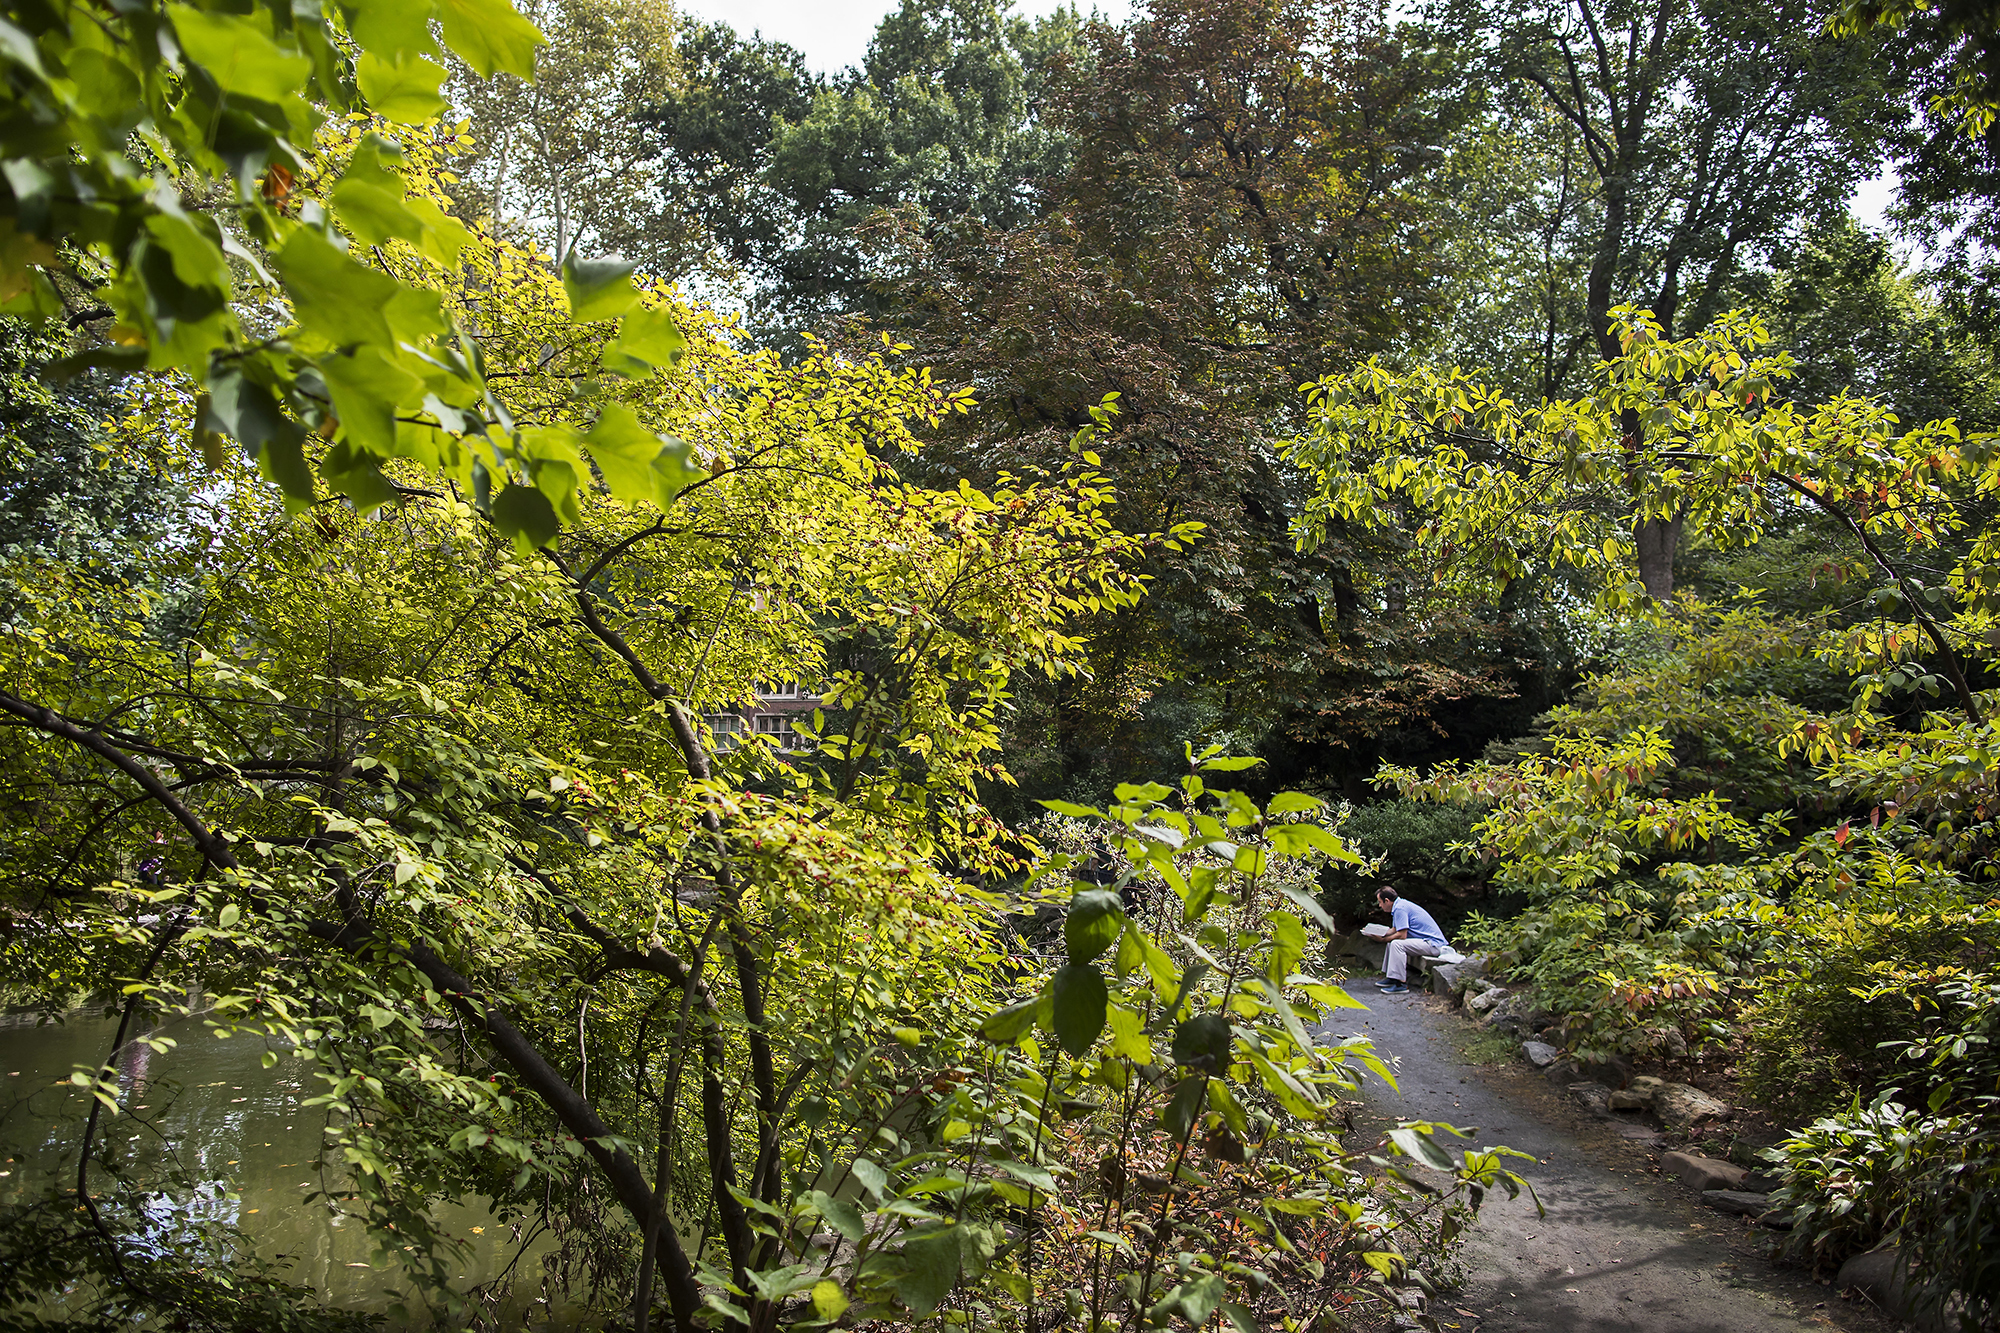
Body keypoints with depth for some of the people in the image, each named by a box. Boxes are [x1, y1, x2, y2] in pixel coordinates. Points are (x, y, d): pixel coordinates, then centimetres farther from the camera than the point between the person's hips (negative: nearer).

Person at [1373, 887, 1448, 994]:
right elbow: (1395, 930, 21)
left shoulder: (1399, 908, -18)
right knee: (1392, 942, 17)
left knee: (1396, 944, -25)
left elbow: (1402, 935, -22)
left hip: (1433, 944, -11)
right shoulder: (1400, 904, 14)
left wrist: (1383, 939, -10)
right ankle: (1391, 977, 11)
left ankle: (1400, 984, -24)